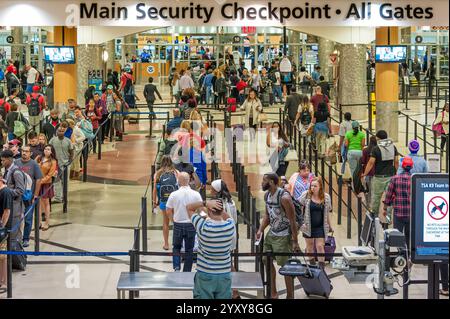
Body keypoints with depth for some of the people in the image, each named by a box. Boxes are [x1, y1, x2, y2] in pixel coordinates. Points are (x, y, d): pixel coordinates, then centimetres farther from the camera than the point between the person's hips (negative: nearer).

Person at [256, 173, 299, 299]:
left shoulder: (284, 197, -22)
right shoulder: (267, 195, 3)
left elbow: (292, 220, -19)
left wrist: (295, 241, -18)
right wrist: (261, 230, 0)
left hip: (283, 235, -8)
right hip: (271, 233, 9)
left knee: (285, 265, -4)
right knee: (267, 261, 12)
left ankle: (290, 296, 8)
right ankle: (273, 294, 25)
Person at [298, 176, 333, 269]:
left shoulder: (326, 197, -2)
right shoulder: (306, 195, -7)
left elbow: (327, 213, 9)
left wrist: (329, 226, 14)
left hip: (320, 227, 0)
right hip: (308, 226, 0)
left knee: (320, 246, -5)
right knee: (310, 246, 12)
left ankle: (321, 266, 1)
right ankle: (311, 264, 27)